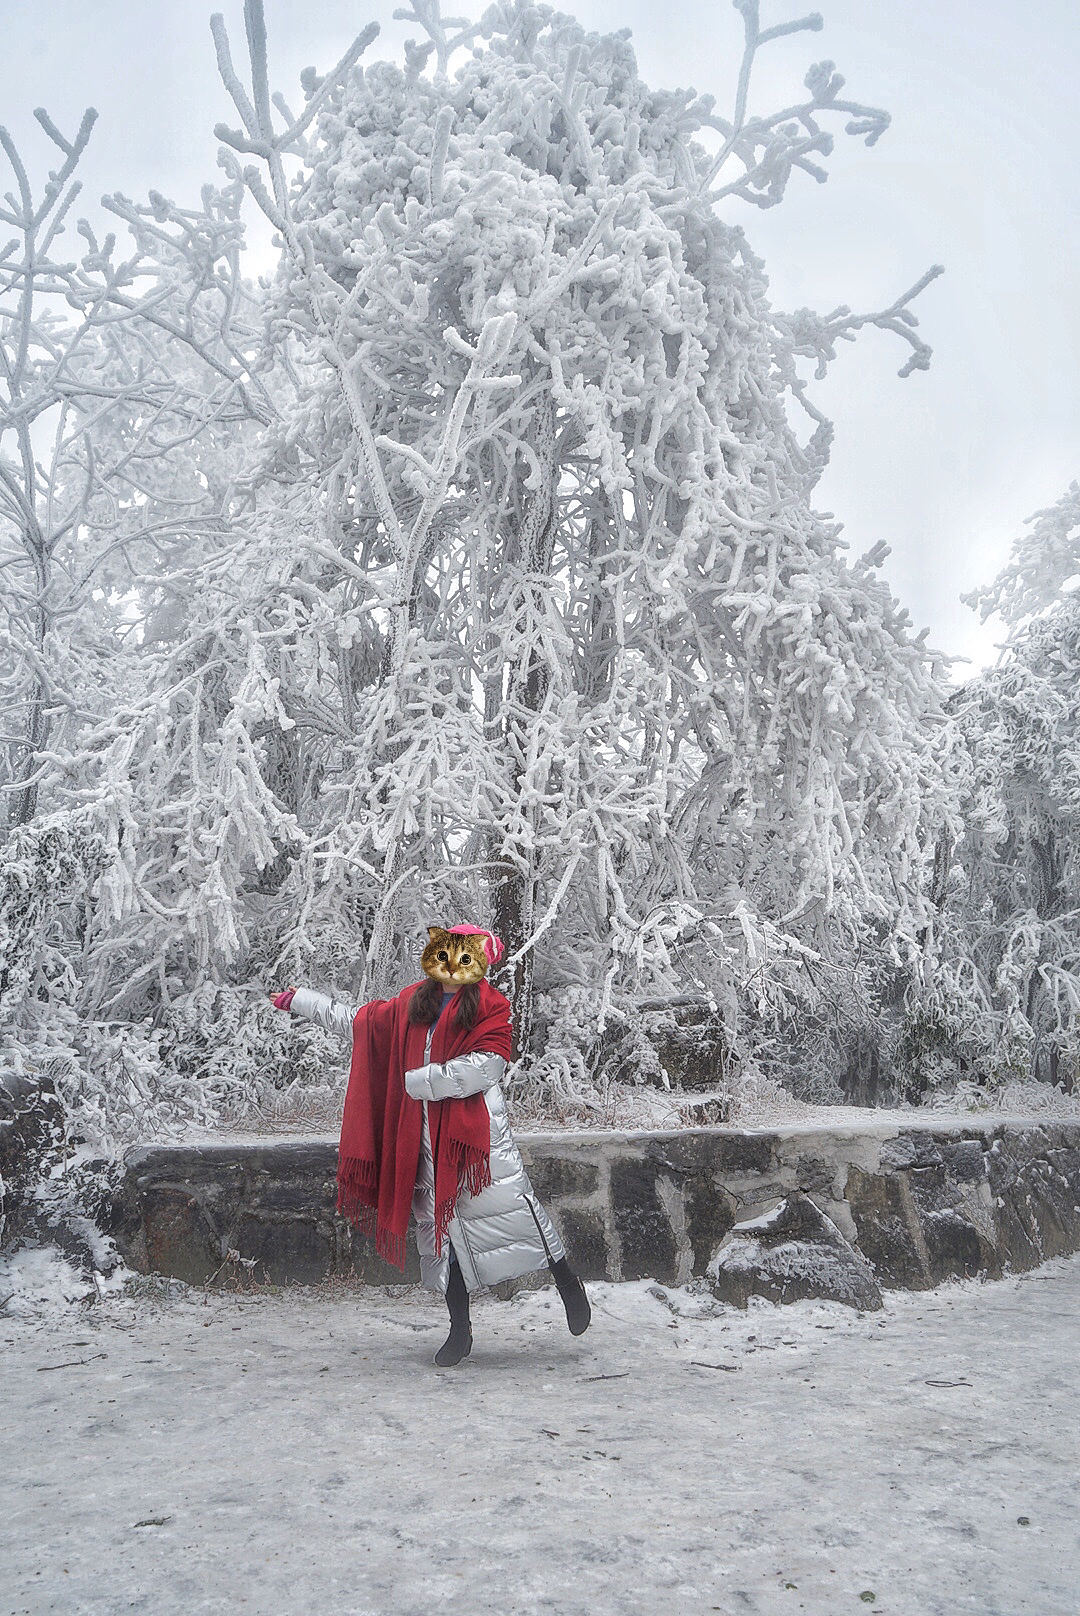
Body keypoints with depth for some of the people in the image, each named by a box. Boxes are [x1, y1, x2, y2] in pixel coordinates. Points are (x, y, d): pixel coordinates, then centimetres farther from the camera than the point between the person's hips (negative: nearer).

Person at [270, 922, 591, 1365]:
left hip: (477, 1133, -5)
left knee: (513, 1208, -7)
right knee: (441, 1225, 8)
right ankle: (460, 1330, 19)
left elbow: (482, 1067, -17)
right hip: (426, 1141, 5)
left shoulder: (491, 1007, -4)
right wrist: (298, 1000, 29)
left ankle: (568, 1282, 15)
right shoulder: (412, 1004, 14)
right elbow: (358, 1021, 26)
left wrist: (420, 1080, -11)